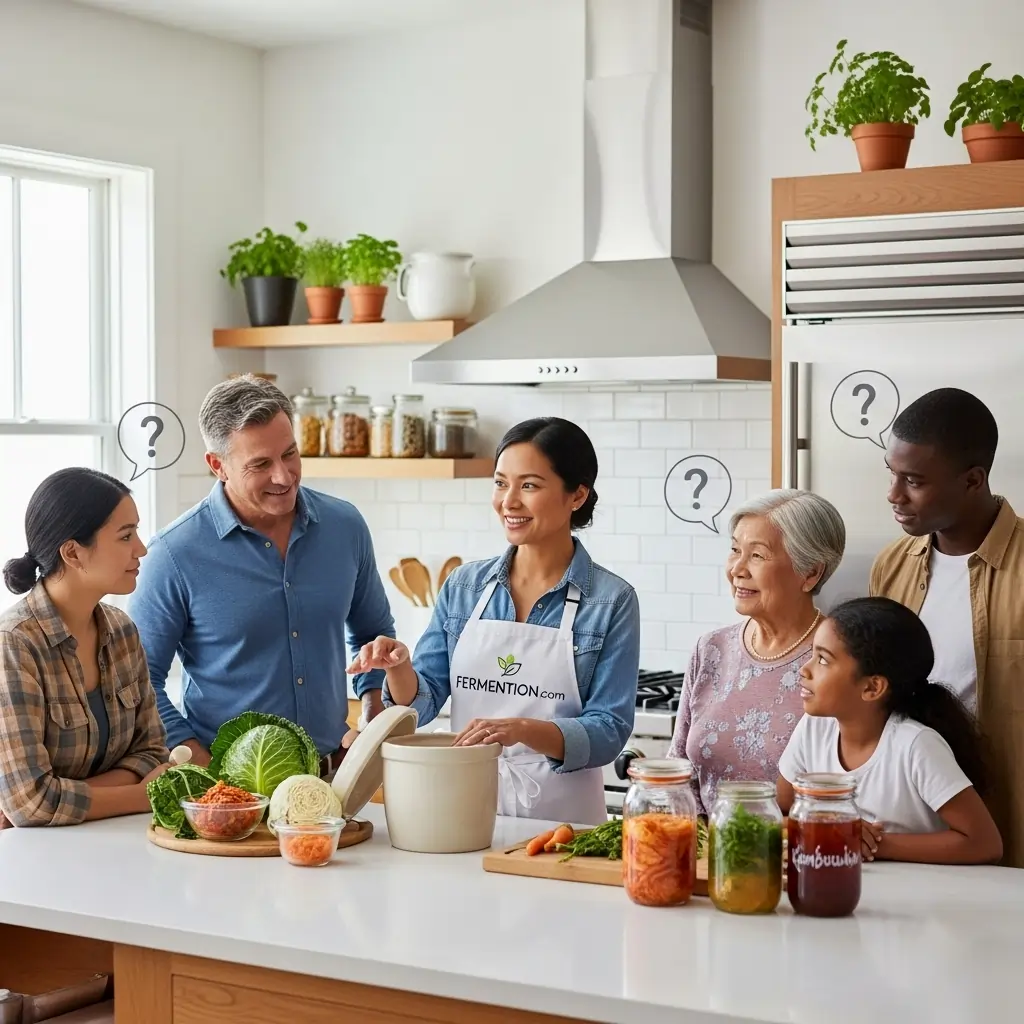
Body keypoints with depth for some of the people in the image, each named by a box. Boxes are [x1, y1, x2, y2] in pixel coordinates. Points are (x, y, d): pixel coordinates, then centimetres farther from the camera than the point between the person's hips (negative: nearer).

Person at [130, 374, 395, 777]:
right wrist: (211, 775, -10)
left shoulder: (345, 526, 6)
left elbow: (375, 633, 21)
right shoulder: (175, 554, -7)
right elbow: (140, 680, -2)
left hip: (334, 775, 3)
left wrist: (374, 731, 8)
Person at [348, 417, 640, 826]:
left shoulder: (612, 601, -3)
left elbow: (608, 731, -6)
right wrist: (399, 667, -10)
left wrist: (523, 730, -21)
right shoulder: (464, 585, 8)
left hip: (561, 819, -3)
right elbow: (422, 704, 10)